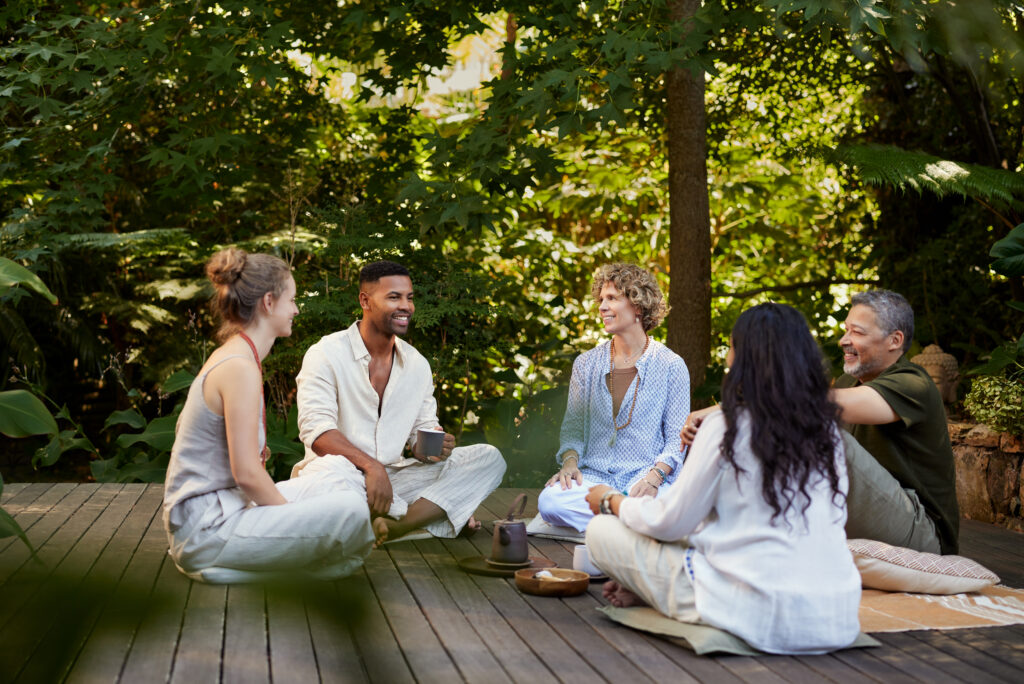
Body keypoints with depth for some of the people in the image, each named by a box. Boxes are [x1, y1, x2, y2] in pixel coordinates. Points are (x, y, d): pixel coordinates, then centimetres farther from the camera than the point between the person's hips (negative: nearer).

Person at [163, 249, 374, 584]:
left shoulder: (226, 358, 14)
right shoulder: (241, 368, -16)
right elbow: (247, 473, -21)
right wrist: (293, 516, -7)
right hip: (206, 528, -10)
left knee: (325, 487, 22)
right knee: (350, 509, -21)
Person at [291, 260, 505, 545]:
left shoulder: (417, 364, 12)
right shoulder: (326, 355, -6)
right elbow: (316, 430, -17)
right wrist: (370, 466, -32)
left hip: (394, 477, 6)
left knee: (489, 458, -10)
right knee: (327, 470, -42)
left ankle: (395, 525, -29)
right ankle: (438, 512, -20)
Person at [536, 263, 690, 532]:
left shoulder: (671, 366, 3)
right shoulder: (586, 364, 13)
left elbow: (677, 439, 2)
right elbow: (573, 426, 14)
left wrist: (654, 477, -16)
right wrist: (570, 461, -8)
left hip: (645, 475, -3)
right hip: (594, 474, 4)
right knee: (549, 501, -31)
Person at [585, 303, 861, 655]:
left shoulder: (728, 427, -10)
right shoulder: (826, 428, 5)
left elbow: (669, 523, -4)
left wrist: (612, 501, 17)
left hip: (762, 618, -6)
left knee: (601, 532, 4)